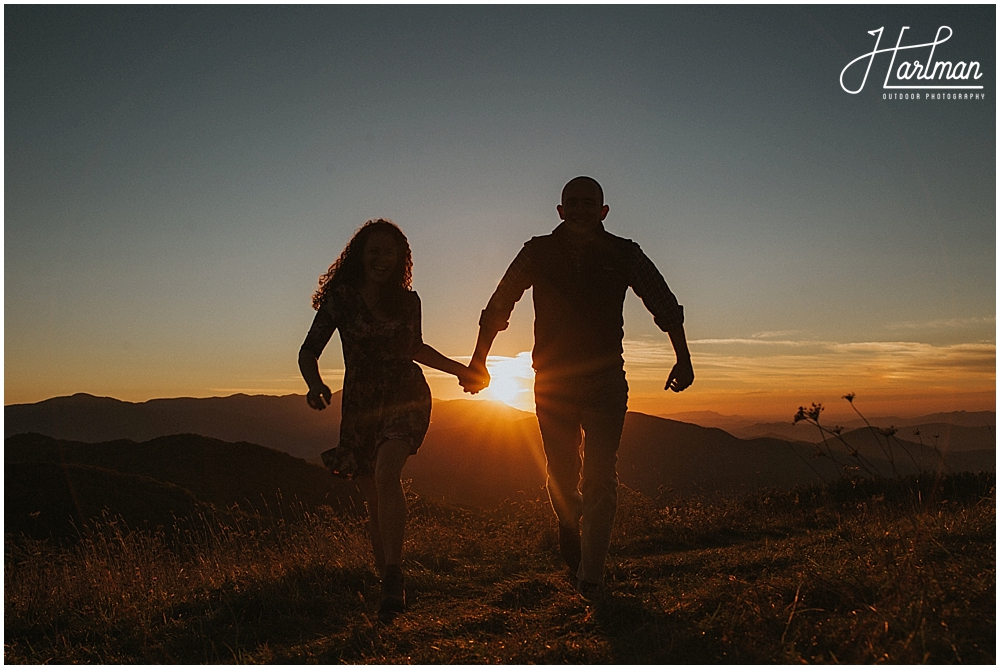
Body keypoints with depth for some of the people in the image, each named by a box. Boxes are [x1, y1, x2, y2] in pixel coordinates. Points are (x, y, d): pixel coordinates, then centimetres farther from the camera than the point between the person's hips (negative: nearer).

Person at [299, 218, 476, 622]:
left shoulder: (408, 301, 5)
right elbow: (308, 352, -2)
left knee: (386, 475, -26)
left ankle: (393, 578, -24)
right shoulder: (340, 298, -2)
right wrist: (315, 384, -22)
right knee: (373, 499, 5)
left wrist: (459, 369, 17)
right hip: (360, 404, 1)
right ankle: (386, 578, 21)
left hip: (406, 397, 0)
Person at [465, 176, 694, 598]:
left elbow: (665, 305, 7)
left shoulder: (623, 254, -1)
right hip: (552, 380, 1)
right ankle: (573, 555, 31)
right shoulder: (538, 253, 0)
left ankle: (590, 575, -3)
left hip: (606, 381, -1)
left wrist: (683, 359, 0)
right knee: (561, 476, 8)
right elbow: (498, 307, 6)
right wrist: (478, 362, 4)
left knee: (600, 476, -10)